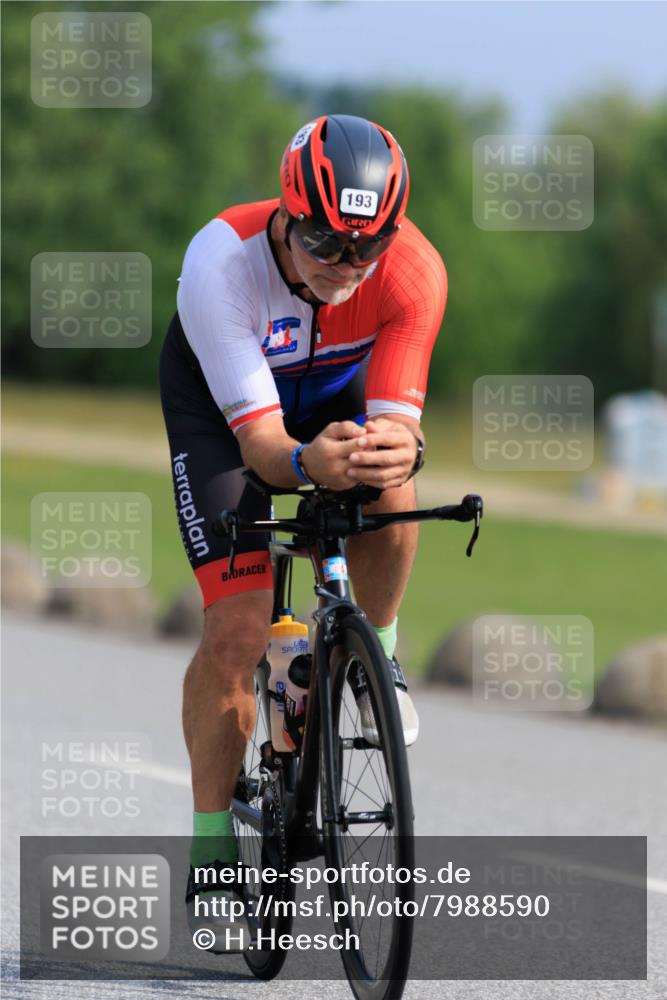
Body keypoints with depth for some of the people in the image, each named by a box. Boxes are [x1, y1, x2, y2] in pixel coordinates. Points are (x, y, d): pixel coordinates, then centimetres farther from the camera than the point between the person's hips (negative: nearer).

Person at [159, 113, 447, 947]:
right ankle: (212, 843, 2)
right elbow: (255, 432, -40)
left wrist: (400, 447, -58)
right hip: (220, 398, -2)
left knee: (386, 487, -33)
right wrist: (306, 462, -62)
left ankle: (375, 654, -4)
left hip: (339, 387, 2)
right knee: (236, 629, -13)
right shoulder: (221, 262, -38)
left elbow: (395, 411, -34)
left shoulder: (414, 271, -32)